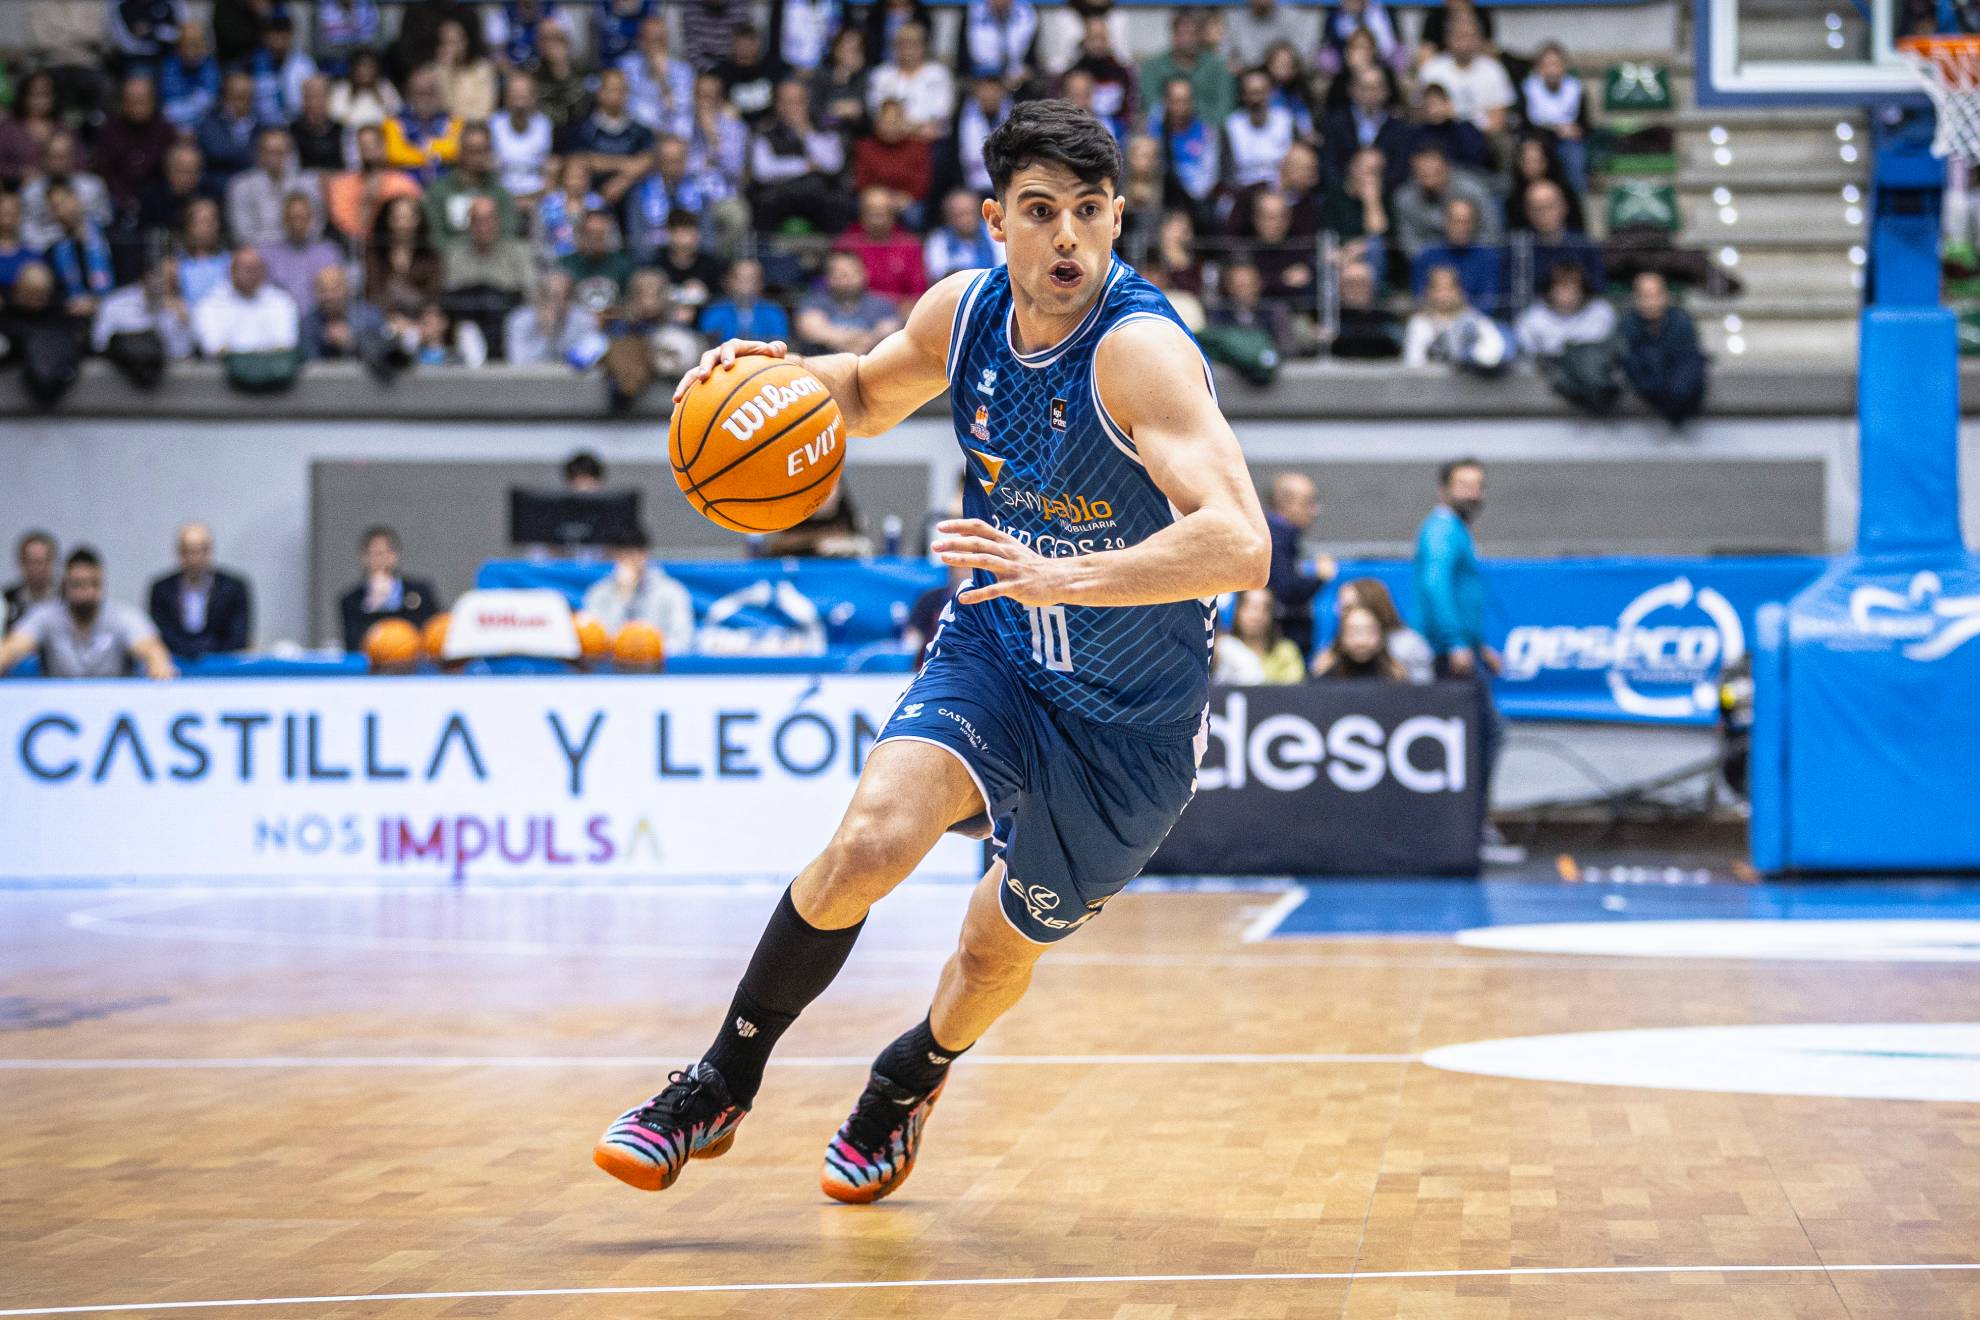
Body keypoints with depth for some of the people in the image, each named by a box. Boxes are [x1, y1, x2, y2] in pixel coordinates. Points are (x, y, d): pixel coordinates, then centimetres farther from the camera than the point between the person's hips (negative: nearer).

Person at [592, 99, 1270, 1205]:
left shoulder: (1141, 349, -28)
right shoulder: (964, 311, -8)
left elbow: (1240, 545, -40)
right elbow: (871, 393, 16)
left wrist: (1061, 577, -51)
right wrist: (780, 374, -6)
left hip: (1131, 719, -3)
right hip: (997, 654, 3)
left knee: (1000, 950, 12)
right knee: (872, 838, -22)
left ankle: (906, 1084, 46)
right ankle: (721, 1086, -2)